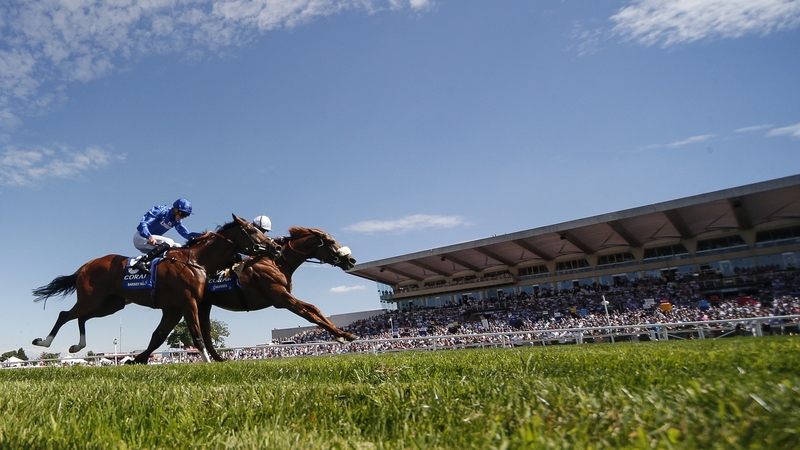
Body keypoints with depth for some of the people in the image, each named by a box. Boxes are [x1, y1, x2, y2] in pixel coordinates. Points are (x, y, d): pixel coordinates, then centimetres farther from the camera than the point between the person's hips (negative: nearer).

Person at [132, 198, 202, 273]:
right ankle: (141, 262, -32)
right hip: (140, 237, -8)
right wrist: (149, 237, -42)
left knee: (177, 247, 2)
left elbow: (187, 234, 1)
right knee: (169, 242, -26)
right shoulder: (161, 210, -17)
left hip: (153, 239, 8)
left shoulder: (177, 221, 5)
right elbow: (143, 223, -25)